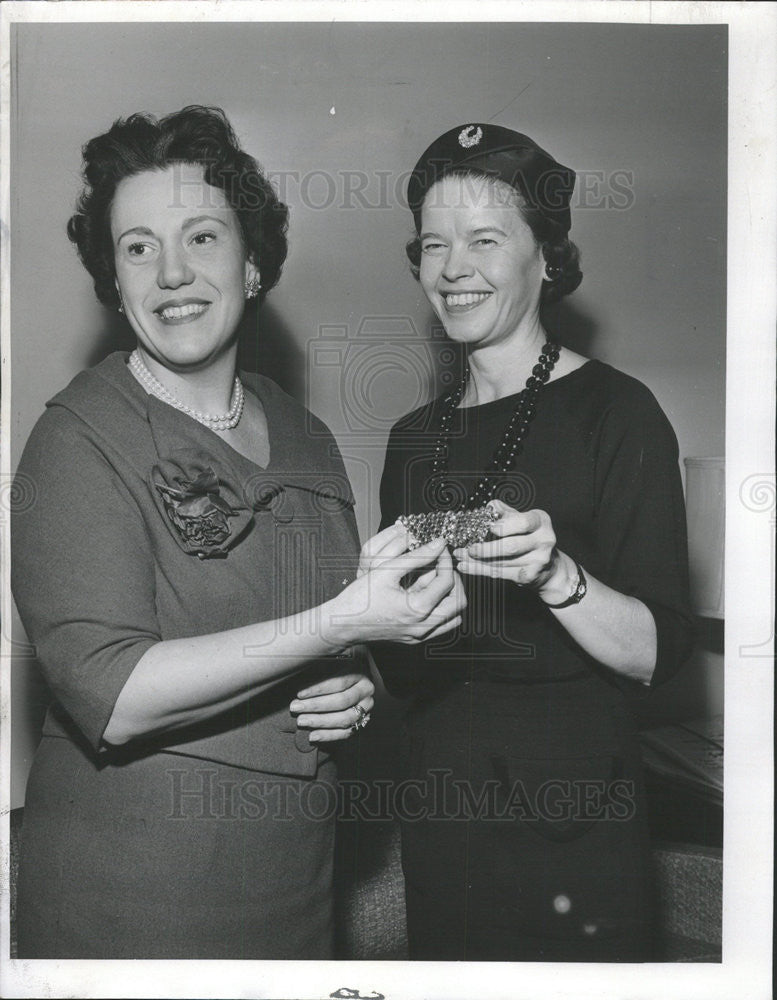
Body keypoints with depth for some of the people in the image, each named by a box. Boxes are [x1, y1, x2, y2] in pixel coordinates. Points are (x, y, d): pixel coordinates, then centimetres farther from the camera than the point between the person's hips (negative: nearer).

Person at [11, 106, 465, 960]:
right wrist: (336, 626, -26)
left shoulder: (306, 440, 5)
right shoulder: (80, 437, -13)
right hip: (126, 896, -5)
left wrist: (355, 693, -4)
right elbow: (110, 694, -23)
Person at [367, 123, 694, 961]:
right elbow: (402, 667, 11)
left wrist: (554, 575, -31)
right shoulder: (416, 437, 6)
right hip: (437, 805, 5)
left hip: (568, 817, -5)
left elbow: (656, 653, -14)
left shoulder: (614, 412, -9)